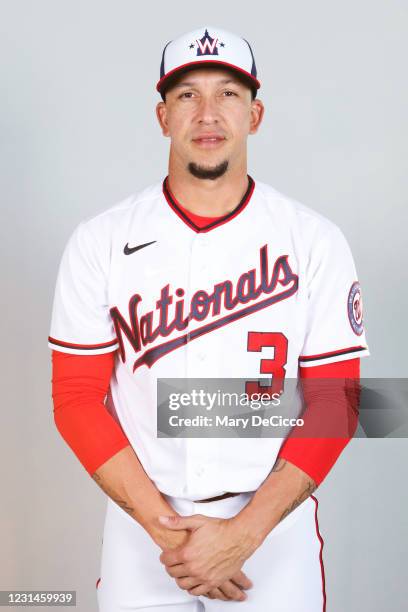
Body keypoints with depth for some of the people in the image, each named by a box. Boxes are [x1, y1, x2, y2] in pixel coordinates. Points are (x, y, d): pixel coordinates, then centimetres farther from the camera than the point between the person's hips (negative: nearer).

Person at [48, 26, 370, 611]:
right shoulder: (99, 243, -4)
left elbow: (333, 403, -6)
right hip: (141, 524, 1)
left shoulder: (316, 242, -6)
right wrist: (164, 527, -13)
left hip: (273, 521, 0)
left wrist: (243, 533, -15)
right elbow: (78, 397, -5)